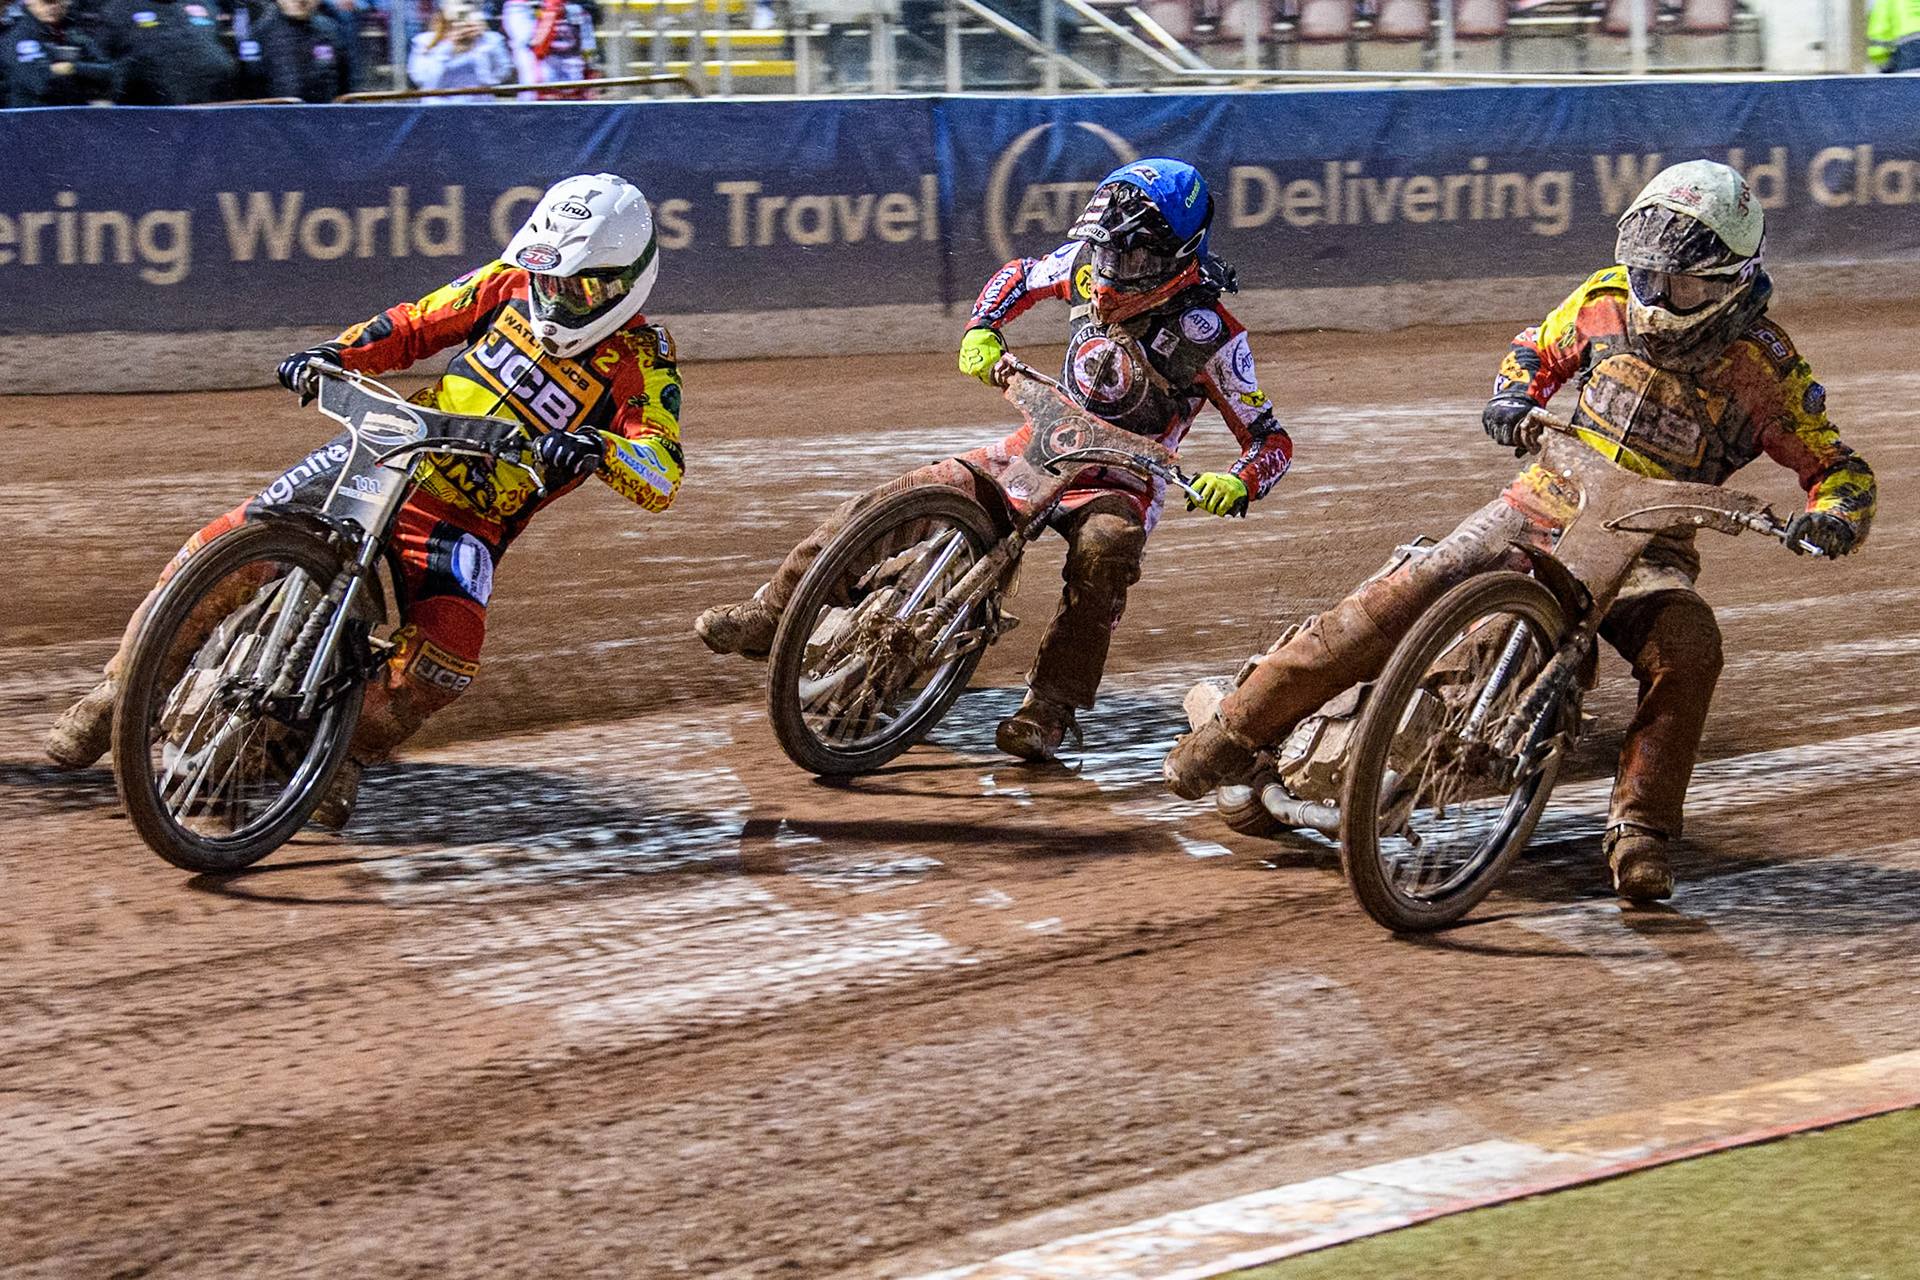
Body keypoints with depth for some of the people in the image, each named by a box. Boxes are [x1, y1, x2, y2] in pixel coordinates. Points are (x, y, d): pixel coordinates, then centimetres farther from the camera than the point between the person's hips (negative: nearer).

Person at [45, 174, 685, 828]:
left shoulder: (643, 361, -8)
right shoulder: (512, 282, 2)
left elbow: (662, 478, -20)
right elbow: (414, 324, 13)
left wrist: (597, 449, -42)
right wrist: (333, 352, -5)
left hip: (467, 523, -3)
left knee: (449, 648, -32)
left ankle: (350, 752, -6)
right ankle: (120, 687, 8)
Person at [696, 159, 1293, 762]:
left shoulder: (1211, 334, -17)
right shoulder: (1088, 263, -4)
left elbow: (1271, 438, -13)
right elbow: (1019, 274, 17)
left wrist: (1237, 484, -35)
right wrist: (981, 330, -3)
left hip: (1121, 480, -5)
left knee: (1105, 547, -41)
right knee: (902, 499, -9)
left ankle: (1049, 707, -36)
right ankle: (772, 614, -1)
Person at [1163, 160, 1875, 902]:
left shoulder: (1765, 366, -10)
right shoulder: (1610, 298, -2)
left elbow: (1839, 468, -6)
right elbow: (1540, 348, 18)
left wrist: (1834, 517, -29)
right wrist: (1512, 396, -4)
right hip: (1545, 507, 2)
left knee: (1688, 648, -34)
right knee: (1398, 604, -15)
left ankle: (1640, 831, -27)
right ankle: (1238, 728, -5)